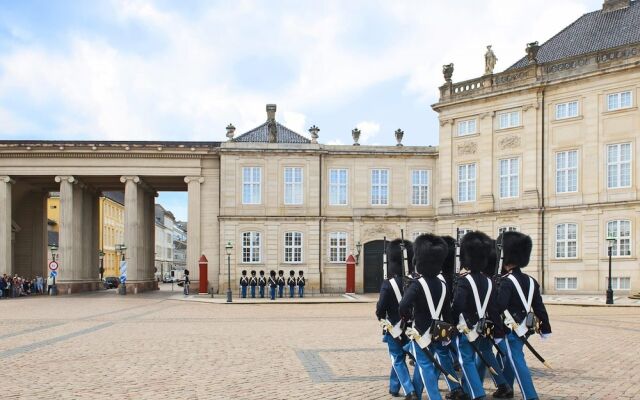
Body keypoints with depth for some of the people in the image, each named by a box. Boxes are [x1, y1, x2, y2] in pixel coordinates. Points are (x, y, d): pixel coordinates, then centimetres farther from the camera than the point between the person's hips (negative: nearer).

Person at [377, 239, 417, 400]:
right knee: (399, 357, 21)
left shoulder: (388, 284, -18)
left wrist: (382, 318, 4)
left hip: (394, 328, -5)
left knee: (398, 360, 4)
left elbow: (380, 309, -16)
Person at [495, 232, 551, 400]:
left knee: (518, 363, -6)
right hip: (523, 329, 8)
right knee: (512, 360, 22)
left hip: (510, 330, -8)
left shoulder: (506, 282, -16)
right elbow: (539, 307, 10)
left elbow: (498, 308, -23)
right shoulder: (530, 281, 7)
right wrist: (546, 329, 15)